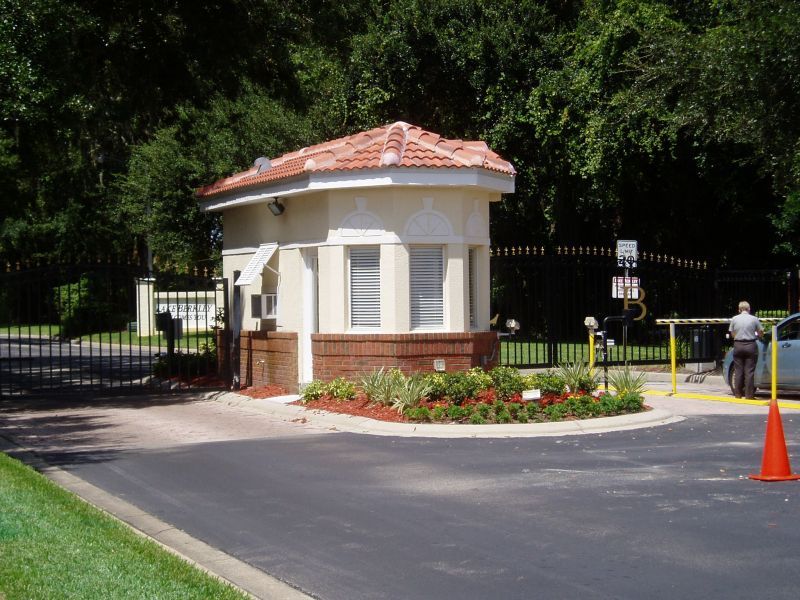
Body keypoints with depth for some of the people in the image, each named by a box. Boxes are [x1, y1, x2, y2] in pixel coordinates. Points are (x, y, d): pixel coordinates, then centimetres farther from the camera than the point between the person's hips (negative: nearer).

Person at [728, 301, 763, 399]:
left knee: (738, 371, 8)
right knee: (749, 371, 1)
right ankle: (749, 394, 1)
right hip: (750, 345, -2)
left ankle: (738, 393, 10)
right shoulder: (754, 319, -3)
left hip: (738, 345, 2)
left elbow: (732, 334, 10)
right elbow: (761, 332, 4)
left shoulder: (734, 319, 2)